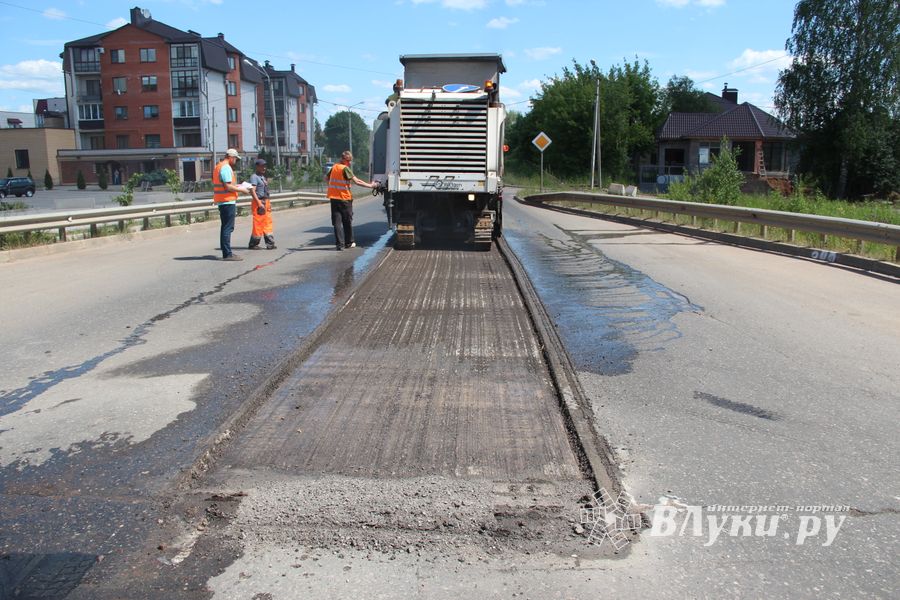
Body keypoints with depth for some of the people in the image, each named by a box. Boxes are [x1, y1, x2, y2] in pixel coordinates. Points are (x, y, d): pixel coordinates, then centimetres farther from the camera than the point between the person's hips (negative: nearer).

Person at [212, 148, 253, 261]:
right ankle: (227, 254, -9)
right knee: (228, 228, -9)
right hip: (228, 201, -10)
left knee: (225, 227, 14)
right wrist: (241, 190, -8)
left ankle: (226, 252, 19)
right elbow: (228, 186, -20)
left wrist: (236, 186, 17)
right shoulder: (226, 168, -13)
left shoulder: (218, 167, 18)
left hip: (222, 201, 10)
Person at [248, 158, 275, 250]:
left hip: (265, 202, 9)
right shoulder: (254, 177, -10)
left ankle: (270, 244, 11)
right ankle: (253, 244, 5)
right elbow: (252, 191, -19)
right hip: (258, 202, -9)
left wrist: (268, 203, 18)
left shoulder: (263, 177, 18)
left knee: (267, 223, 8)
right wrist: (259, 203, -24)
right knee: (258, 224, -5)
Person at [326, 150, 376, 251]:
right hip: (345, 198, -5)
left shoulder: (334, 167, 8)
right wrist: (370, 185, -10)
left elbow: (327, 178, 25)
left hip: (333, 198, 5)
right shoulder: (345, 169, -12)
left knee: (337, 222, 2)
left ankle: (340, 244, -5)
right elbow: (356, 181, -17)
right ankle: (349, 243, 22)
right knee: (347, 221, 11)